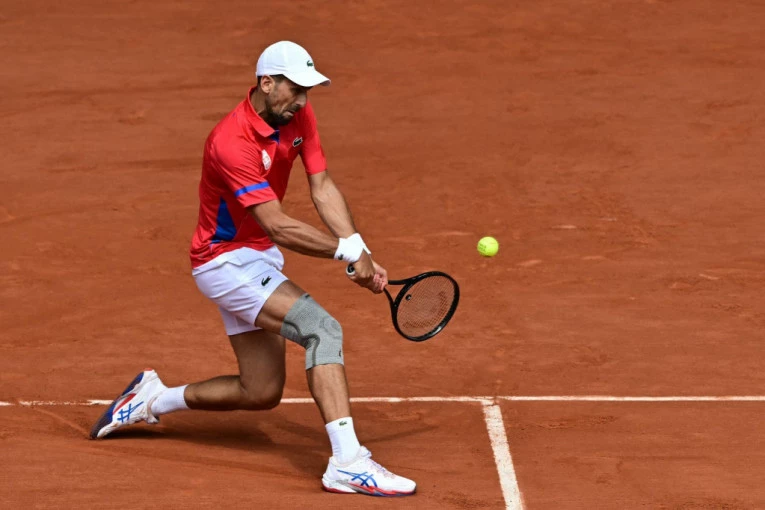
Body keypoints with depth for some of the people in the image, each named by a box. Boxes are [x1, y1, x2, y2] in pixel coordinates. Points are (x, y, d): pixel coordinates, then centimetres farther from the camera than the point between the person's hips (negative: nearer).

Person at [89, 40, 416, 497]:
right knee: (323, 328, -28)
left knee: (261, 393, 13)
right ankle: (348, 462, -34)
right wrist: (346, 251, -30)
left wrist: (361, 253, -16)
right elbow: (278, 227, -32)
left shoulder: (298, 117, -2)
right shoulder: (233, 142, -28)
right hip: (226, 261, -9)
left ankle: (153, 398, 34)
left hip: (261, 259, 9)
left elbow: (323, 188, -5)